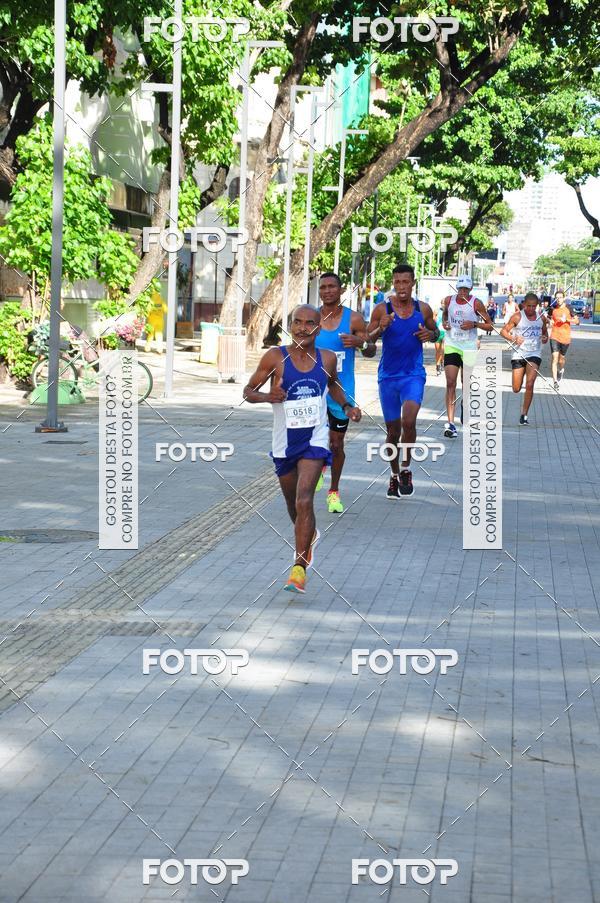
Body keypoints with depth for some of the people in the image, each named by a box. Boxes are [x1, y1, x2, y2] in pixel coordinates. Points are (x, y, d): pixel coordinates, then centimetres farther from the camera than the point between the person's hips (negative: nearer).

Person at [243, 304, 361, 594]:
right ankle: (308, 536, 52)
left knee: (304, 502, -19)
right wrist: (267, 396, -24)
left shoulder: (327, 359, -2)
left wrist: (347, 406, 3)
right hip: (284, 442, 1)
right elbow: (248, 391, -3)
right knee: (293, 504, 18)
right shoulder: (275, 357, -9)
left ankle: (300, 566, -14)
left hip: (314, 440, -1)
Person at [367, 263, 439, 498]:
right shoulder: (382, 309, -4)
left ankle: (406, 469, -2)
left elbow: (436, 332, 17)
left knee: (408, 421, -22)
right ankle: (394, 476, 26)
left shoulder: (423, 309, 1)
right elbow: (366, 339, -3)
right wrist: (380, 329, -24)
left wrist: (430, 334, -7)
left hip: (413, 375, 0)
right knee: (393, 430, 8)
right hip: (388, 376, 1)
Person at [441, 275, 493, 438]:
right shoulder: (448, 300, 0)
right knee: (450, 383, -11)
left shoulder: (476, 303, -8)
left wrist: (474, 324, -20)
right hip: (451, 346, 1)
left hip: (469, 348, -1)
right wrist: (444, 322, 2)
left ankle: (465, 406, 41)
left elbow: (489, 326, -3)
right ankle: (450, 423, -15)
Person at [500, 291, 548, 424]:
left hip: (534, 354, 1)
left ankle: (524, 414, -8)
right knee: (516, 389, 0)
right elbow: (503, 331, -2)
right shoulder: (517, 316, -5)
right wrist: (513, 339, -20)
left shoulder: (541, 317, 6)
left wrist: (545, 338, -1)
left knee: (529, 384, -17)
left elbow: (545, 332, 22)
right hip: (519, 354, -1)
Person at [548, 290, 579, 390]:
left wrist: (567, 319, -18)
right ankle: (555, 381, -16)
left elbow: (577, 321, -4)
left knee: (561, 358, 14)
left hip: (565, 337, 0)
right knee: (555, 358, -12)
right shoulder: (553, 308, 1)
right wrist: (550, 322, -3)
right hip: (554, 336, 0)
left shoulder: (568, 308, -4)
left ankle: (561, 370, 49)